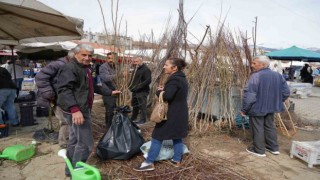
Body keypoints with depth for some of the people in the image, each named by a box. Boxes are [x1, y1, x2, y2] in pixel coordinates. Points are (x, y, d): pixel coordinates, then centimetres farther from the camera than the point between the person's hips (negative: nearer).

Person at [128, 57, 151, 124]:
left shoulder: (146, 69, -13)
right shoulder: (136, 69, 16)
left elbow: (148, 81, -21)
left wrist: (138, 87, -24)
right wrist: (131, 86, 11)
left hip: (142, 91, -9)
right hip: (135, 91, 9)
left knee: (142, 105, -4)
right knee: (134, 105, 17)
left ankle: (143, 119, 7)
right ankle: (133, 118, 30)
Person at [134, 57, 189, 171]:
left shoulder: (174, 79, -21)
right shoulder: (182, 78, 10)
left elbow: (167, 96, -32)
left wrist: (159, 91, -12)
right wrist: (164, 90, 2)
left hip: (172, 114, -10)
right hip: (180, 113, 10)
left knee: (158, 136, -1)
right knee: (177, 136, 18)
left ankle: (149, 163, 7)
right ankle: (177, 160, 28)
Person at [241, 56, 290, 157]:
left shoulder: (255, 76, -21)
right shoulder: (277, 75, 3)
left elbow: (249, 95, -24)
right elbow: (286, 92, 9)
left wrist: (244, 109, -15)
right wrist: (276, 102, 19)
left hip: (257, 108, -7)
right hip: (271, 107, 8)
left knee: (257, 128, 6)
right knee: (270, 126, 21)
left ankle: (259, 150, 17)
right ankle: (274, 148, 32)